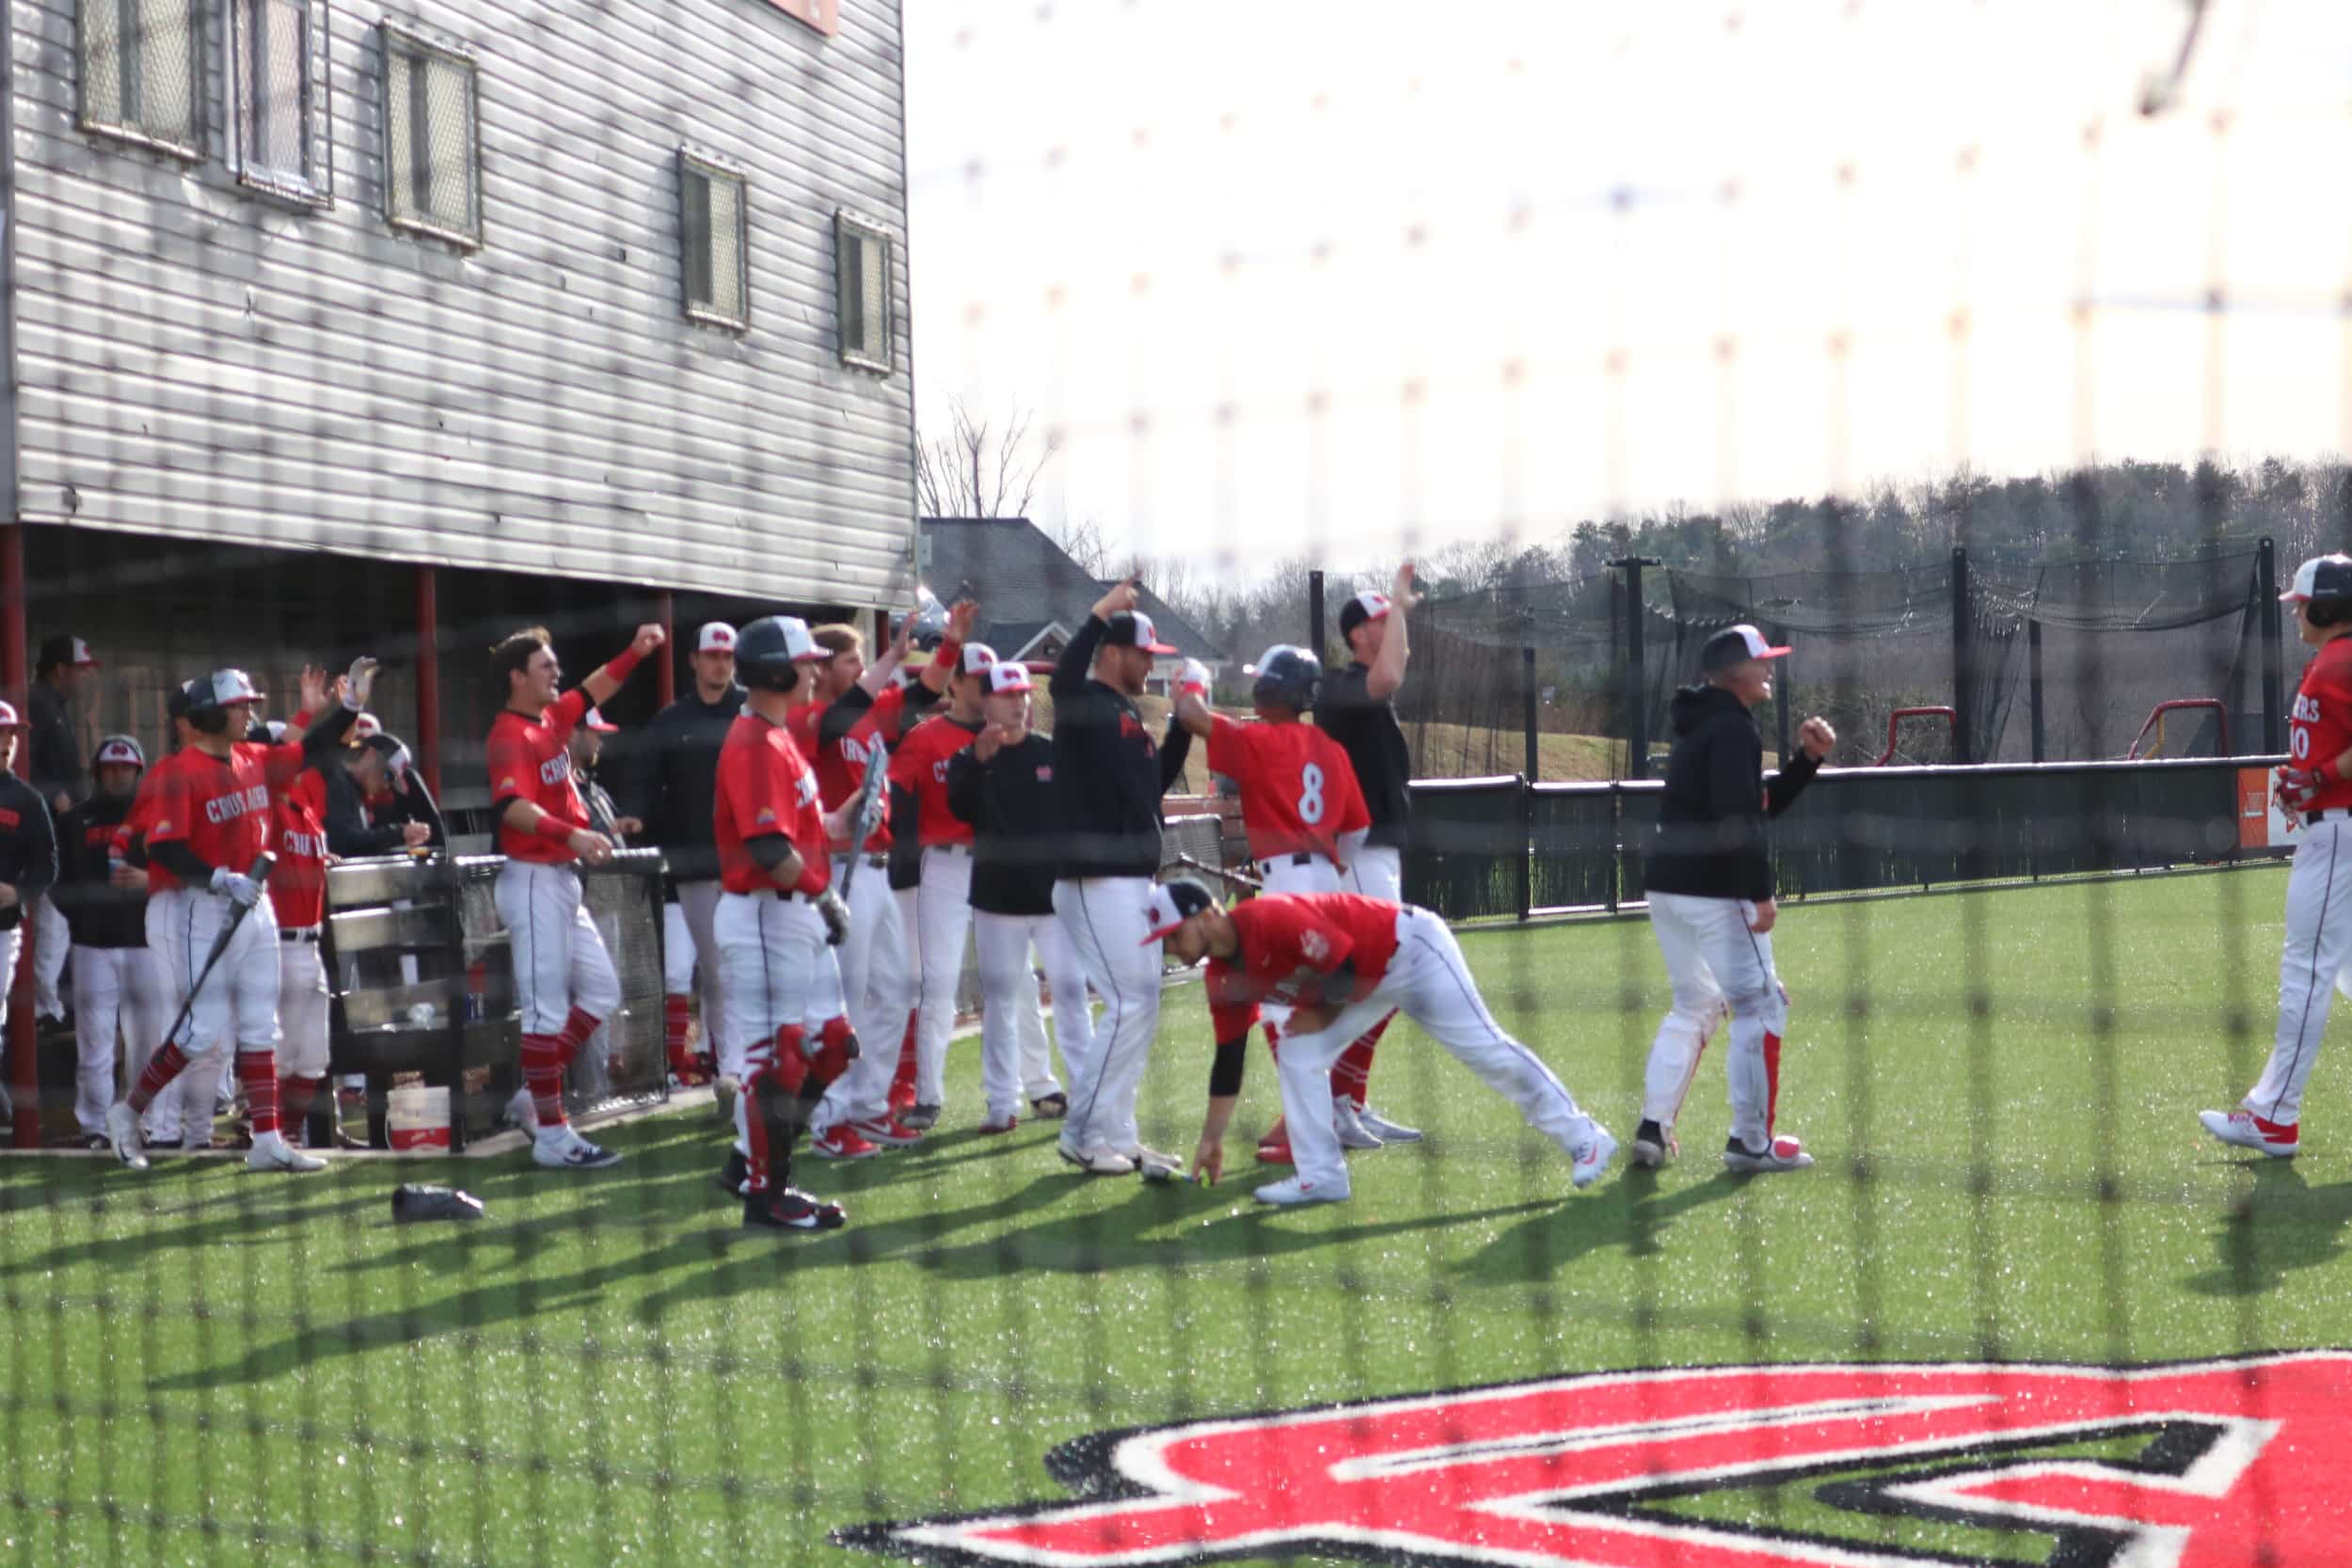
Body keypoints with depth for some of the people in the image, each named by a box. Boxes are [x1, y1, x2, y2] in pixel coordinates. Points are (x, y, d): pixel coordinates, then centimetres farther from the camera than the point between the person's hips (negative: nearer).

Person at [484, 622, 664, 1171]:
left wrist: (634, 652, 19)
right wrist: (571, 835, -44)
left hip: (563, 879, 10)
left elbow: (593, 691, 30)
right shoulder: (510, 735, -15)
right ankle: (551, 1135, 1)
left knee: (601, 990, 14)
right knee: (546, 1008, -5)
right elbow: (512, 805, -32)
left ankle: (535, 1095, 19)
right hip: (533, 881, -10)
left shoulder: (551, 719, 11)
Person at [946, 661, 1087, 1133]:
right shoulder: (968, 761, 1)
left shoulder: (1054, 753, 4)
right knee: (1001, 999, 5)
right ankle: (1002, 1102, 9)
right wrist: (978, 760, -32)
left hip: (1055, 894, 0)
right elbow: (961, 809, -18)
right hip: (997, 899, 0)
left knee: (1070, 990, -2)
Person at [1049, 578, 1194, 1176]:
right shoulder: (1085, 705, -10)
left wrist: (1182, 724, 11)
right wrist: (1100, 615, -33)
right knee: (1129, 1004, -11)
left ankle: (1116, 1133, 19)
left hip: (1135, 881, 10)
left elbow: (1158, 779, 21)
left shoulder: (1129, 715, 17)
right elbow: (1063, 681, -34)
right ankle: (1082, 1133, -2)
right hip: (1096, 882, -10)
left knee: (1143, 1004, 12)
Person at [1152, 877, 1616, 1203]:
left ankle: (1583, 1138, 1)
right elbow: (1228, 1059, 6)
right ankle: (1321, 1175, 4)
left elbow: (1344, 964, -30)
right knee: (1297, 1055, 0)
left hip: (1412, 949, -9)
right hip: (1371, 980, 9)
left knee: (1483, 1047, -7)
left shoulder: (1270, 919, -30)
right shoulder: (1222, 976, -2)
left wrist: (1324, 1014, -14)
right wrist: (1211, 1139, 8)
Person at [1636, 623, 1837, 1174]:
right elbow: (1739, 818, -24)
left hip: (1667, 889, 10)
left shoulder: (1700, 726, 19)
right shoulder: (1732, 728, -13)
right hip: (1713, 893, -10)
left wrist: (1807, 758, 13)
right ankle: (1751, 1142, 0)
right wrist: (1760, 893, -23)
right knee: (1760, 1005, -2)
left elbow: (1763, 803, 23)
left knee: (1695, 1005, 19)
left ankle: (1653, 1129, 13)